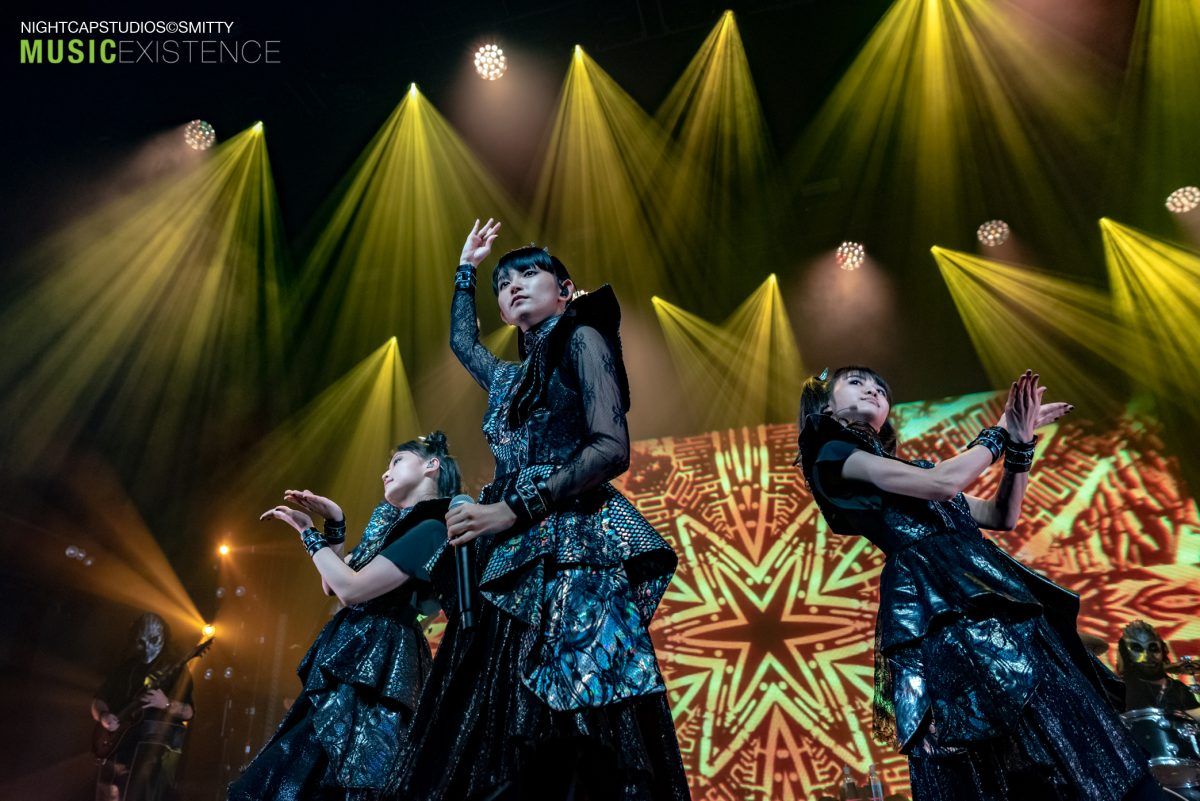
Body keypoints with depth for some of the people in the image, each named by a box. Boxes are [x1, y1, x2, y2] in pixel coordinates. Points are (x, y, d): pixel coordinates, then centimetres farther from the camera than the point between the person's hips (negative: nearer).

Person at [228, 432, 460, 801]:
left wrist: (309, 533, -5)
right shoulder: (394, 521, 19)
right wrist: (334, 523, 11)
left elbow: (351, 588, -19)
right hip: (353, 659, 10)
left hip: (374, 665, -10)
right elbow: (334, 585, 21)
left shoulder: (430, 528, -13)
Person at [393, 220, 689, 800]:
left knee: (574, 745, -12)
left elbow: (612, 448, -10)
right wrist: (466, 268, 49)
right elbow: (462, 342, 47)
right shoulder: (513, 377, 25)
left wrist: (512, 510, -15)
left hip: (572, 555, -7)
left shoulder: (582, 340, 3)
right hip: (512, 564, 8)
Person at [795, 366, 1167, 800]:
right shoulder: (834, 455, 3)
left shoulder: (908, 468, 29)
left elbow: (1002, 515, 27)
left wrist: (1020, 441, 16)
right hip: (939, 607, -8)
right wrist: (999, 432, 9)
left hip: (991, 598, 8)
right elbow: (942, 482, -8)